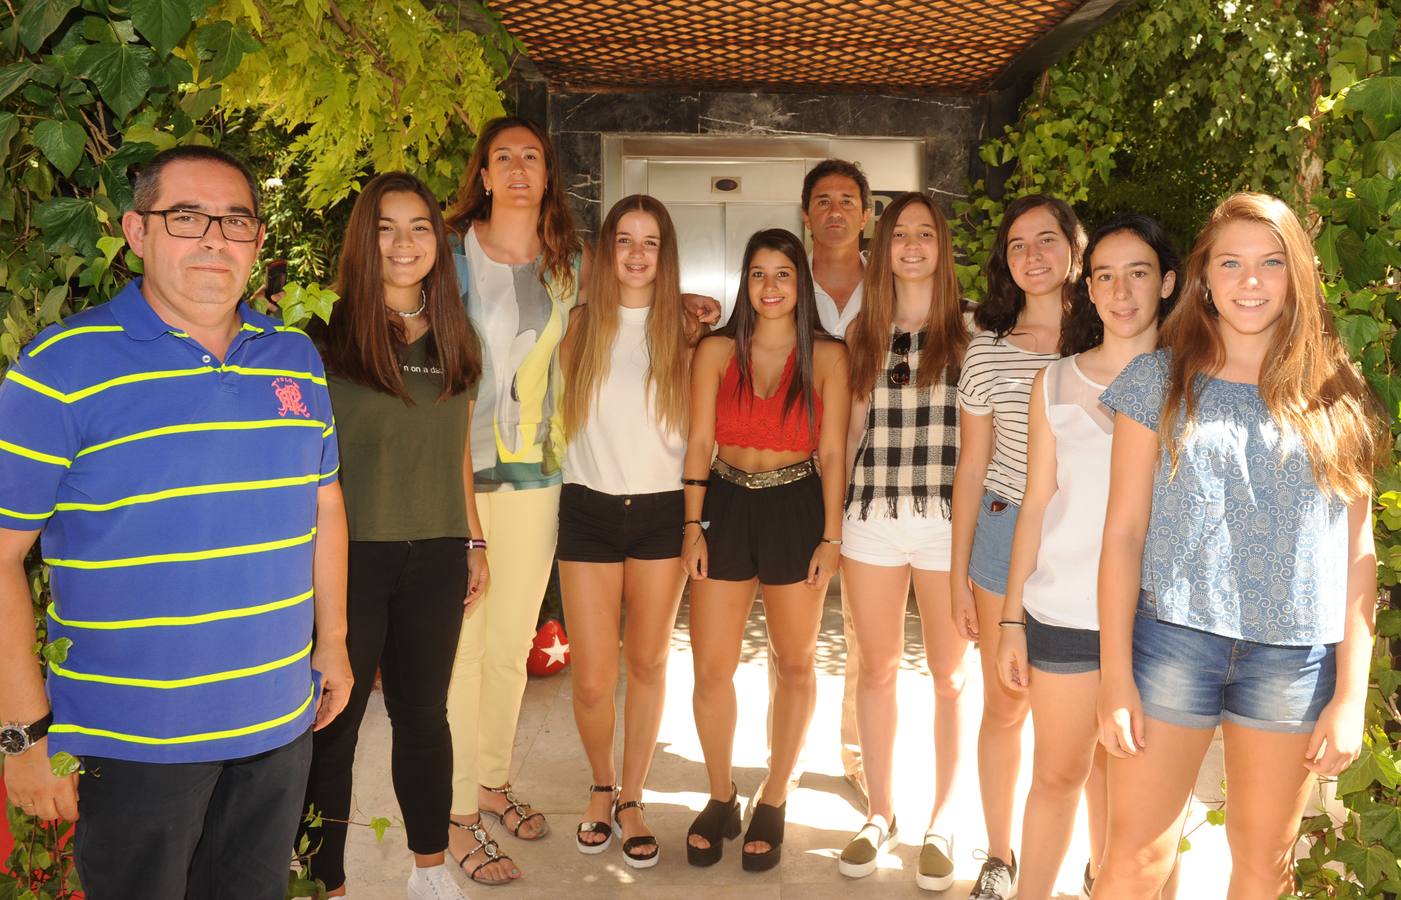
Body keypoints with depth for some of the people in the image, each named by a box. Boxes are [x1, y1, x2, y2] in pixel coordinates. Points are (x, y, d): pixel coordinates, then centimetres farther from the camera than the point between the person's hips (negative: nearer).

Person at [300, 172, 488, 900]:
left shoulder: (452, 341, 9)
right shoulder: (329, 337, -6)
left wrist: (474, 541, 14)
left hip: (435, 558, 4)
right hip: (350, 555, -4)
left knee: (424, 714, 16)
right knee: (334, 722, 7)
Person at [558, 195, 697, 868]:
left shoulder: (683, 328, 3)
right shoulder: (582, 323, 3)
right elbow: (561, 411, 9)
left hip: (661, 510, 0)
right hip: (590, 509, 0)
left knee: (648, 664, 10)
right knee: (592, 681, 1)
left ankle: (631, 800, 28)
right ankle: (602, 787, 30)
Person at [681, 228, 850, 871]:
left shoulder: (827, 356, 0)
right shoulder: (716, 351, 3)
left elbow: (832, 451, -1)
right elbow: (699, 442, 2)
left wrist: (831, 536, -6)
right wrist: (693, 525, -3)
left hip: (797, 511, -1)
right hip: (726, 507, 1)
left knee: (795, 664, 11)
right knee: (711, 669, 2)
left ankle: (773, 802, 28)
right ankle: (720, 799, 23)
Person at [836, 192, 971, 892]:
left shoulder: (970, 328, 1)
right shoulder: (864, 330, 9)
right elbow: (852, 426, 13)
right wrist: (833, 512, 10)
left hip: (950, 516, -2)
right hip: (872, 515, 3)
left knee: (951, 675, 7)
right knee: (877, 669, 11)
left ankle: (942, 822, 24)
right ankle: (881, 813, 27)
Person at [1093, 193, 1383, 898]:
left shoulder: (1338, 397, 5)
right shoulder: (1160, 380, 1)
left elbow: (1358, 555, 5)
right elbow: (1123, 532, -2)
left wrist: (1351, 695, 0)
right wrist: (1116, 677, -7)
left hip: (1298, 656, 2)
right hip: (1172, 638, -1)